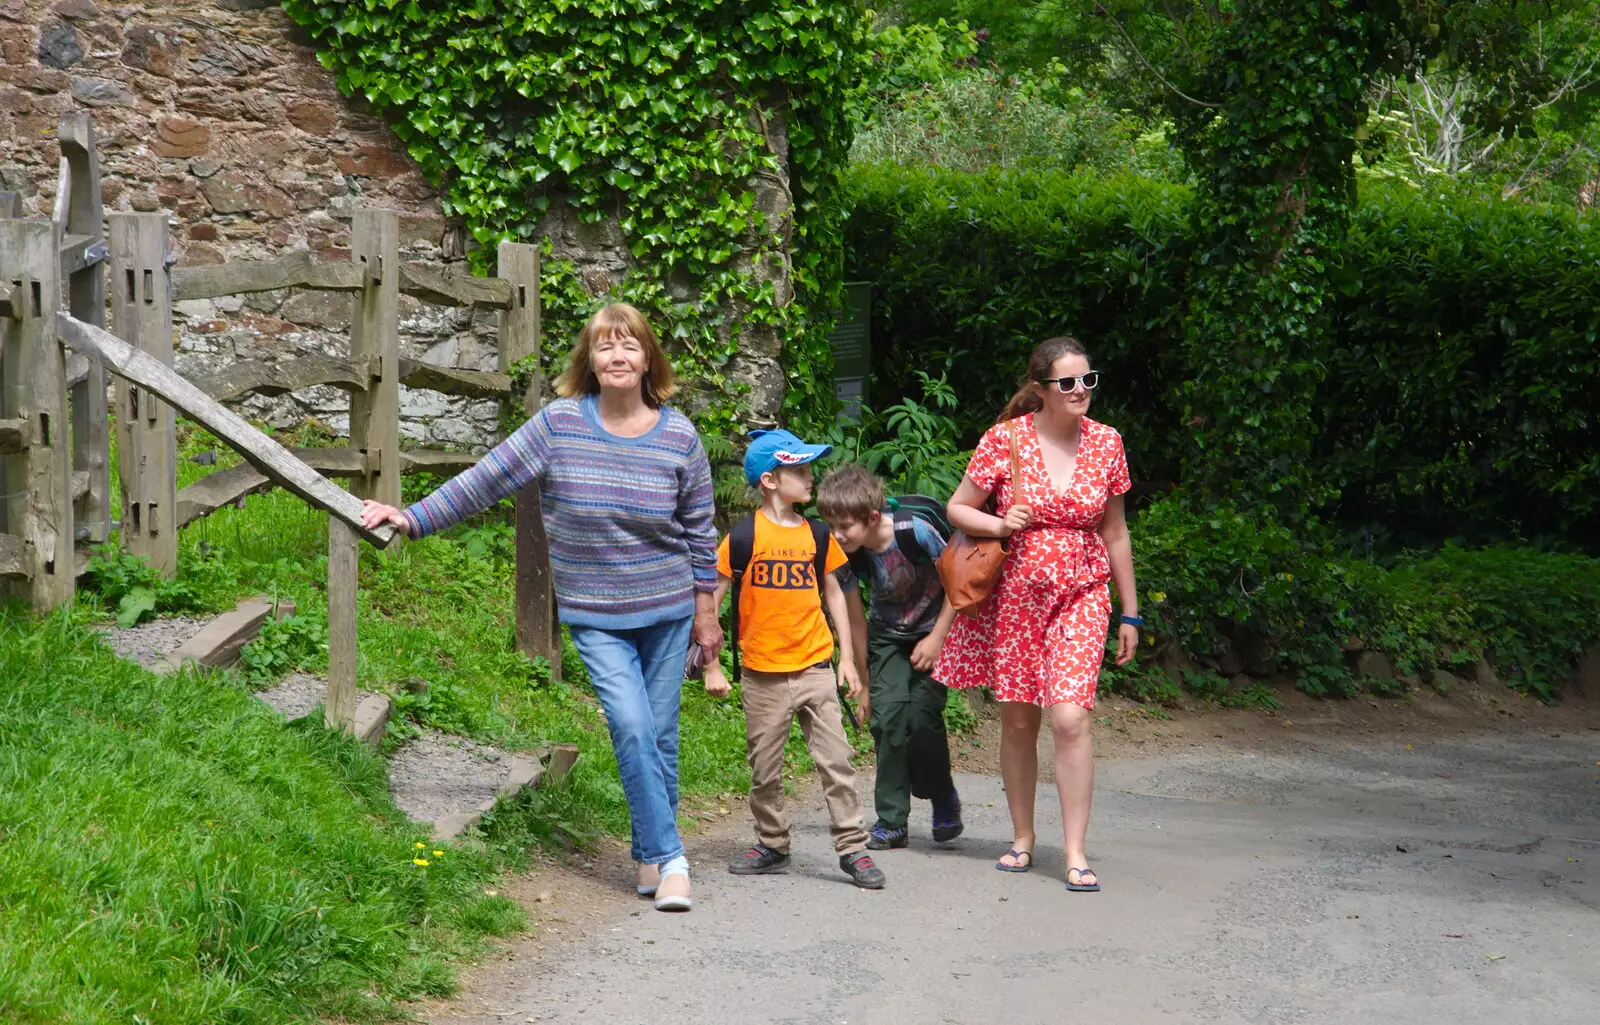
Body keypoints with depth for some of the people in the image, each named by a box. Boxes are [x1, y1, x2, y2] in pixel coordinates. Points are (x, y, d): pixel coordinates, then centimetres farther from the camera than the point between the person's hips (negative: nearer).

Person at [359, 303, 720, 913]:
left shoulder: (679, 437, -5)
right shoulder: (559, 424, -8)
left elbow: (699, 529, 5)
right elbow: (486, 480, -6)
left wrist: (705, 610, 7)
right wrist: (412, 520, -11)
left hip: (667, 610, 1)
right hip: (594, 616, -1)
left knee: (661, 734, 6)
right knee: (631, 727, -14)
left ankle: (649, 855, 22)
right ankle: (668, 859, -8)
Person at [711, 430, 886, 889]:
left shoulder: (817, 535, 6)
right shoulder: (744, 537, -7)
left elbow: (833, 593, 16)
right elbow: (710, 599, -3)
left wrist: (847, 657, 12)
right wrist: (711, 667, -4)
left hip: (815, 668, 2)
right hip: (764, 675, -2)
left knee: (835, 760, -3)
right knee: (765, 770, 8)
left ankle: (852, 847, 3)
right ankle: (772, 846, 24)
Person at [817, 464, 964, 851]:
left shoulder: (916, 531, -30)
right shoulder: (844, 554, -17)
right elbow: (855, 619, -4)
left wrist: (937, 639, -16)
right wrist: (865, 684, 2)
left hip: (936, 629, -3)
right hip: (888, 635, 3)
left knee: (922, 715, -14)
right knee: (888, 712, -12)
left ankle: (943, 798, 13)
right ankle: (892, 822, -5)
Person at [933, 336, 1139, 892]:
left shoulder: (1106, 443, 0)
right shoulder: (1005, 439, -7)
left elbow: (1114, 533, 8)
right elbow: (959, 508, 3)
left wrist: (1129, 614, 10)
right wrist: (1002, 525, -17)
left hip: (1081, 597, 0)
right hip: (1015, 596, 0)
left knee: (1070, 718, -14)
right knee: (1017, 721, 8)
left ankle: (1076, 852, -10)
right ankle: (1022, 839, 24)